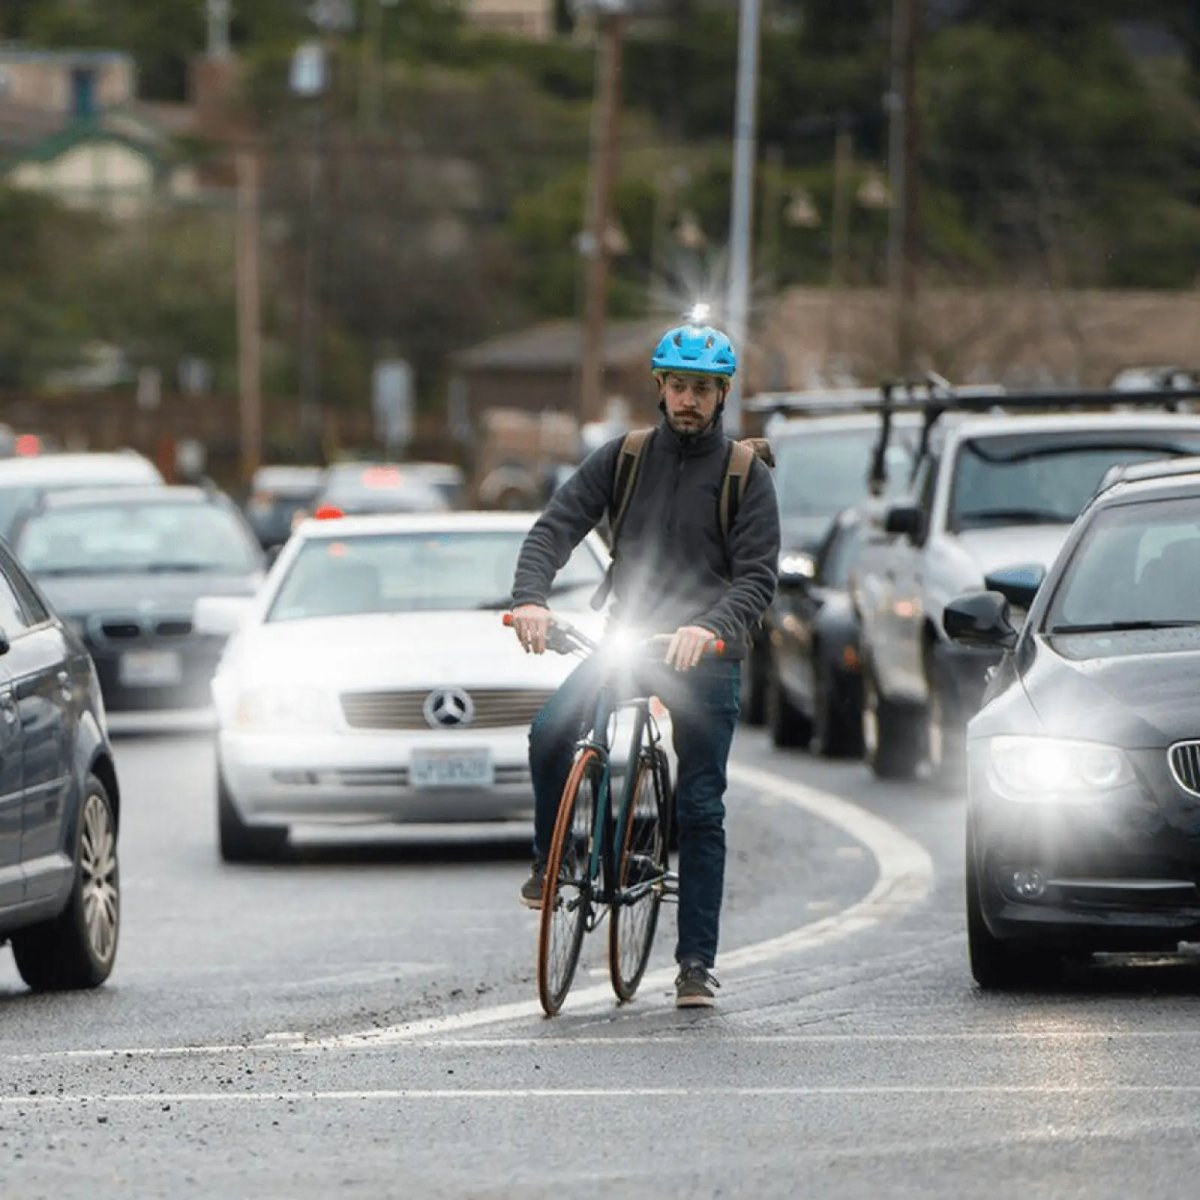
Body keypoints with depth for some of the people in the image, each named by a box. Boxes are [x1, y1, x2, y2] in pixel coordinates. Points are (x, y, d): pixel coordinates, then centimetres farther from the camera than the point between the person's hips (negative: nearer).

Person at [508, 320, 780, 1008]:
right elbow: (556, 527, -1)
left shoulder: (746, 475, 0)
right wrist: (531, 597, -20)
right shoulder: (623, 459, 6)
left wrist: (710, 627, -28)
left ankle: (697, 960, 2)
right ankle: (551, 862, 0)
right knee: (550, 732, -23)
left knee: (701, 808, -3)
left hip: (707, 657, -2)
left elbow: (758, 575, -9)